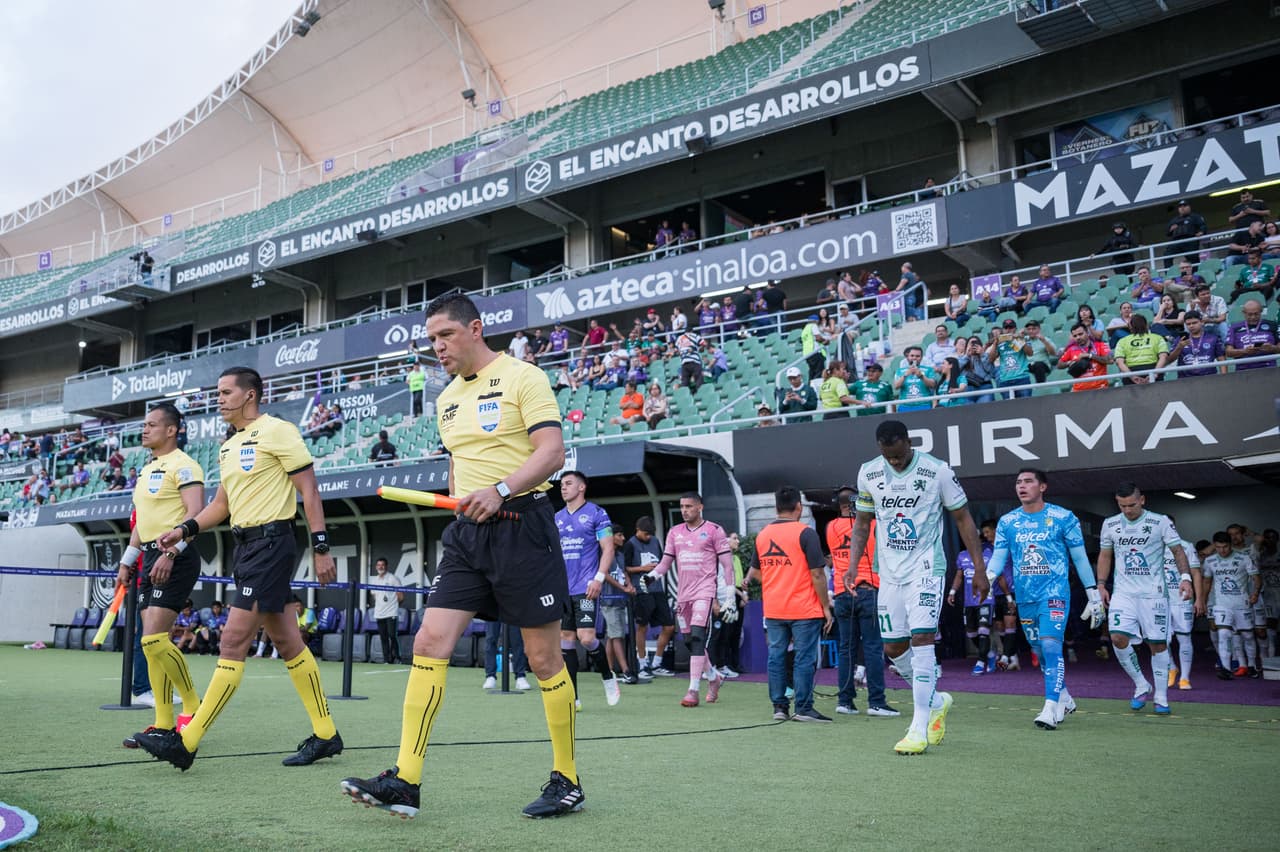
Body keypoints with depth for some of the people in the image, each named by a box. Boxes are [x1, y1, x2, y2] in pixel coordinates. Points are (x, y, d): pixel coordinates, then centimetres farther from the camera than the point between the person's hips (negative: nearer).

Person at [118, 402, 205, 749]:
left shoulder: (183, 465, -8)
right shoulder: (147, 469, 20)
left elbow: (196, 514, -19)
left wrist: (170, 553, -26)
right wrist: (127, 561, 23)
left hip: (175, 560, -9)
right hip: (152, 559, 9)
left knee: (155, 638, -16)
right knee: (152, 643, 6)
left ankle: (193, 709, -2)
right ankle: (164, 725, 10)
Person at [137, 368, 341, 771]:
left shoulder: (277, 431, -8)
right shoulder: (228, 447, 17)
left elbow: (309, 490, -11)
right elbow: (222, 502, 25)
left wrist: (320, 547, -14)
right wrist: (185, 529, 10)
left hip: (271, 542, -9)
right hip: (245, 545, 9)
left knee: (233, 641, -9)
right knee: (287, 642, 10)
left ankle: (186, 742, -6)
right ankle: (325, 735, 17)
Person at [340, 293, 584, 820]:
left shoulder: (522, 377, -5)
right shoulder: (446, 399, 16)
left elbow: (553, 450, -15)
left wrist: (501, 489, -27)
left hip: (520, 524, -6)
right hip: (467, 533, 7)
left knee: (544, 658, 0)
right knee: (429, 643, -5)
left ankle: (566, 782, 14)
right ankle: (405, 782, -2)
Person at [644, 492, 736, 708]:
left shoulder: (714, 530, -1)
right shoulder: (675, 532, 14)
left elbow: (727, 565, -1)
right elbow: (665, 561, 16)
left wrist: (729, 597, -5)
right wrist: (652, 575, -6)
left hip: (705, 591, -6)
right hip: (683, 593, 6)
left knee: (698, 637, -16)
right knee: (689, 641, 9)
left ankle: (693, 691, -14)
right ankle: (714, 676, 31)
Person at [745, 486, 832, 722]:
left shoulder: (762, 534, 8)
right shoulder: (805, 533, -10)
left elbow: (755, 572, 15)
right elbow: (817, 574, -12)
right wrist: (826, 606, -5)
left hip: (772, 610, 5)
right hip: (804, 609, -5)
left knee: (776, 656, 10)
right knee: (805, 658, 1)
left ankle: (779, 706, 14)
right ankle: (803, 708, 3)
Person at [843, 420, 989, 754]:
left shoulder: (937, 471, -9)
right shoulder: (868, 473, 2)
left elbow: (963, 519, -2)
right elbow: (862, 522, 13)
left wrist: (979, 569, -5)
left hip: (926, 568, -5)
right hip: (889, 573, 5)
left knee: (921, 639, -15)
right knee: (893, 648, 7)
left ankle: (919, 728, -10)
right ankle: (937, 702, 30)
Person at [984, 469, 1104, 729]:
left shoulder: (1063, 518, -1)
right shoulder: (1007, 522, 7)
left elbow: (1080, 559, 3)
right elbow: (998, 557, 2)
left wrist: (1094, 596, 3)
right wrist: (987, 578, -19)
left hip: (1055, 593, -4)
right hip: (1025, 597, 5)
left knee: (1051, 646, -20)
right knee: (1039, 652, 13)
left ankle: (1051, 708, -20)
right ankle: (1064, 700, 32)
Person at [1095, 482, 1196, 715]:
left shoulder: (1161, 522, -2)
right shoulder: (1110, 525, 7)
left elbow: (1178, 550, -1)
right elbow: (1105, 555, 16)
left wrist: (1185, 577, -16)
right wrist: (1101, 585, 9)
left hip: (1153, 592, -2)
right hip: (1123, 592, 2)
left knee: (1157, 643, 0)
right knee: (1118, 637, -14)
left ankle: (1161, 697, 13)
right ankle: (1141, 686, 6)